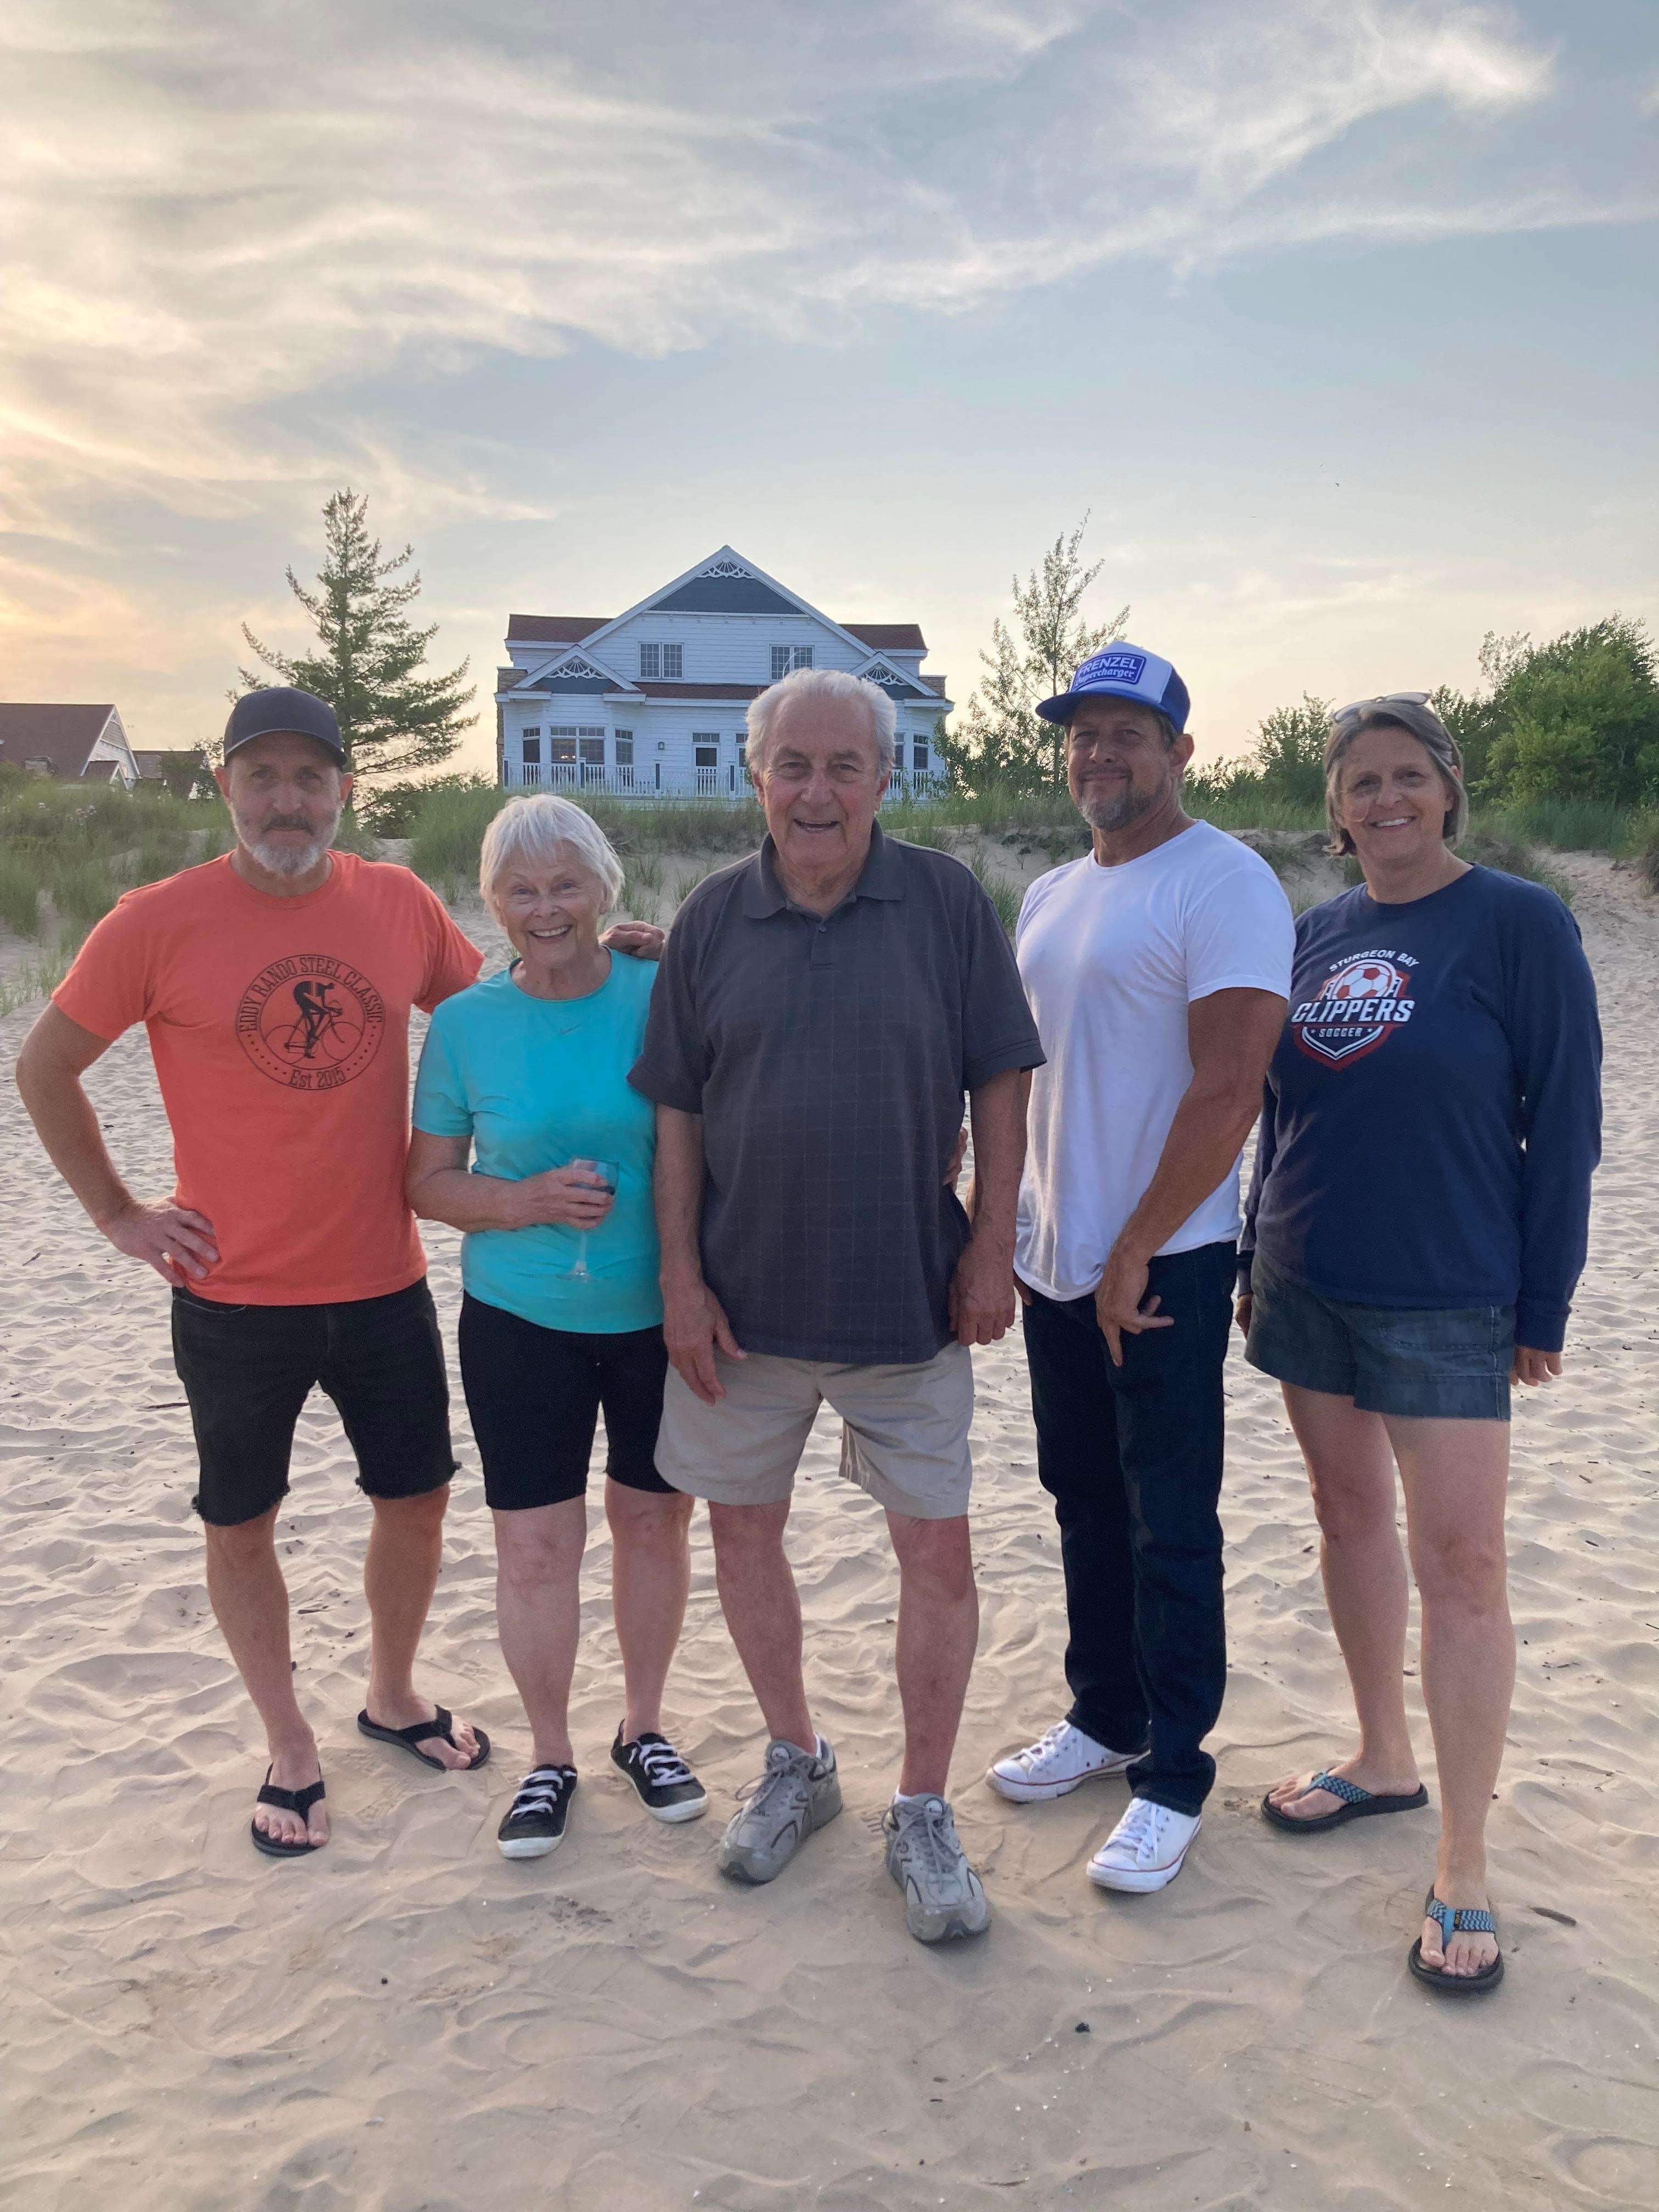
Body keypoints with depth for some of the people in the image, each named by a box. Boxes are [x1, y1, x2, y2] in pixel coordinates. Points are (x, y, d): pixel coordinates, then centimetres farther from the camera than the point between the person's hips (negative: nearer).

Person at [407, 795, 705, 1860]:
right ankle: (551, 1757, 27)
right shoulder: (466, 1023, -4)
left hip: (660, 1315, 0)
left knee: (655, 1522, 13)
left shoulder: (660, 995, -7)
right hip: (521, 1322, 0)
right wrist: (528, 1200, -17)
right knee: (536, 1543, 4)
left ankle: (645, 1728, 36)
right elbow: (429, 1180, 2)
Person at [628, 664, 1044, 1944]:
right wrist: (680, 1277, -2)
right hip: (744, 1299, 3)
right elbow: (677, 1112, 2)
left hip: (910, 1299, -2)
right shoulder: (713, 920, 0)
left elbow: (999, 1084, -2)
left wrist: (992, 1249, -6)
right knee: (743, 1532, 13)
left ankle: (924, 1814, 23)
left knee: (938, 1553, 3)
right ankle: (796, 1766, 36)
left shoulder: (947, 904, -5)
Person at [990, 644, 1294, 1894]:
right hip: (1056, 1262, 8)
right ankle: (1106, 1720, 35)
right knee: (1086, 1505, 18)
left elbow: (1228, 1091, -19)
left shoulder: (1222, 884, -13)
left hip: (1163, 1269, -8)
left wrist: (1135, 1254, -17)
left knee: (1171, 1532, 2)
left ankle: (1174, 1779, 17)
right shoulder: (1051, 897, 13)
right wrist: (1009, 1222, 12)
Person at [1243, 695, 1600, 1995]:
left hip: (1446, 1301, -5)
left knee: (1461, 1564, -2)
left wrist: (1545, 1304, -8)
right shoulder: (1318, 936, 7)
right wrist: (1259, 1258, 13)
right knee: (1351, 1518, 16)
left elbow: (1564, 1122, -8)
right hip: (1306, 1287, 6)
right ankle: (1383, 1759, 35)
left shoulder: (1518, 924, -8)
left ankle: (1464, 1867, 11)